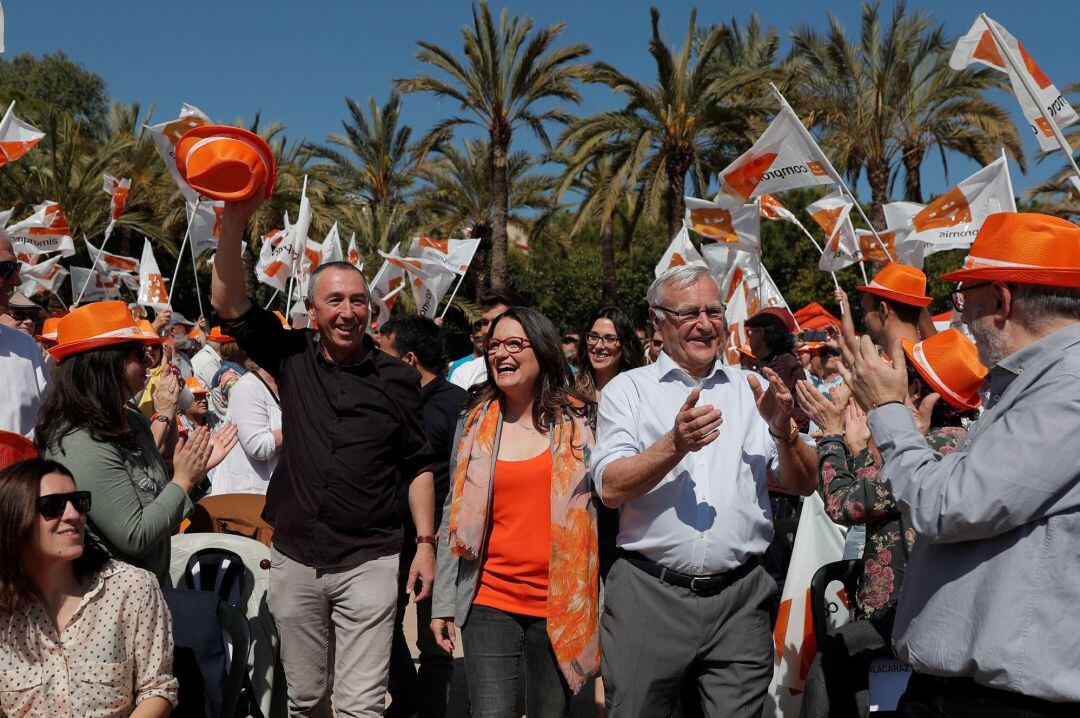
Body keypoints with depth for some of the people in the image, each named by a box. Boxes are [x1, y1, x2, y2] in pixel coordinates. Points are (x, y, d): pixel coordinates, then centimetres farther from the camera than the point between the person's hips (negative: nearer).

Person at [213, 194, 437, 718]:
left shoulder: (397, 378, 0)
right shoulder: (292, 357, 2)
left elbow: (417, 466, 5)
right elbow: (229, 306, -7)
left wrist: (426, 544, 0)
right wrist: (234, 224, -18)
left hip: (368, 562, -2)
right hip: (295, 560, 2)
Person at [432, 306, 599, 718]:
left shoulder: (578, 421, 1)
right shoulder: (475, 421, 5)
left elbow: (602, 506, 5)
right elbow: (454, 517, 8)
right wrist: (442, 604, 5)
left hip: (560, 605, 0)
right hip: (490, 601, 1)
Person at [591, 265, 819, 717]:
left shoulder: (753, 389, 11)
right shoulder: (628, 389, 4)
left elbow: (805, 485, 8)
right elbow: (611, 489, -8)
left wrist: (783, 429, -11)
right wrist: (676, 444, -22)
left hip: (738, 597, 2)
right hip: (649, 594, -1)